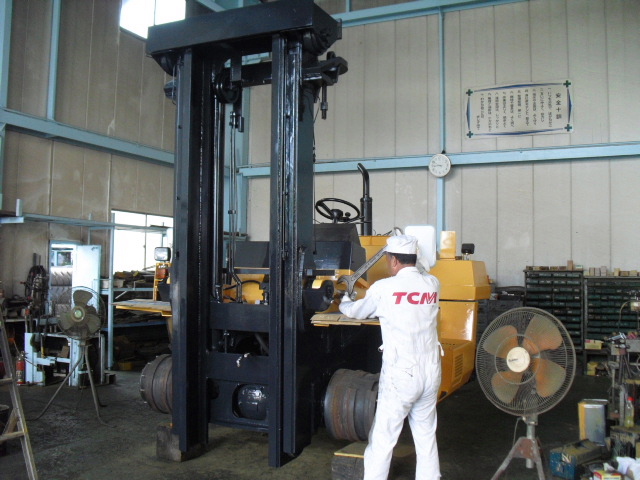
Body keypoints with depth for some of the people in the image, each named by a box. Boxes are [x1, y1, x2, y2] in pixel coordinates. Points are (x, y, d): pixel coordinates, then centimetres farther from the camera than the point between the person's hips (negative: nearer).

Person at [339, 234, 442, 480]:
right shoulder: (433, 284, 2)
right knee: (426, 437, 17)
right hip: (431, 371, 5)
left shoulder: (384, 288, -8)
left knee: (382, 439, 5)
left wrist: (344, 302, 31)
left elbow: (355, 312, 8)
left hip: (400, 374, -5)